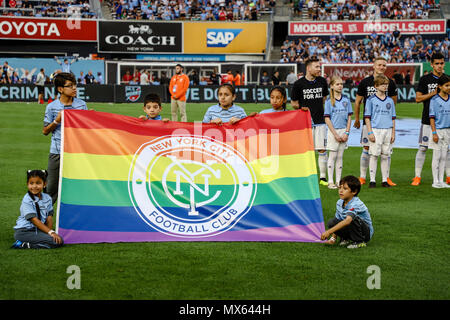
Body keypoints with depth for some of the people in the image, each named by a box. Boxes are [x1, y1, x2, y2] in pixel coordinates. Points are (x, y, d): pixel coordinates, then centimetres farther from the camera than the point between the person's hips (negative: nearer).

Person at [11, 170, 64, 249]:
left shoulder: (47, 198, 7)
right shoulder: (27, 200, -11)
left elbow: (49, 217, 5)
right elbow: (34, 220, -16)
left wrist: (49, 232, -12)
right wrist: (50, 232, -21)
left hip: (38, 230, 7)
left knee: (60, 241, -17)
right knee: (56, 242, -22)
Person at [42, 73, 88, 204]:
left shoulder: (81, 104, 5)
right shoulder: (52, 107, -1)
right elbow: (45, 131, 4)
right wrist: (57, 121, -11)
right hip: (57, 152, -1)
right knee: (52, 186, 3)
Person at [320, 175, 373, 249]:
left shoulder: (356, 204, -28)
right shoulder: (339, 203, -2)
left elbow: (347, 220, -42)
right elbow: (337, 221, 4)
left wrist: (329, 232, -45)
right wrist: (333, 238, -8)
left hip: (366, 232, -6)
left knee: (353, 219, -35)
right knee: (331, 222, -16)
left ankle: (359, 242, -13)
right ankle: (346, 239, 8)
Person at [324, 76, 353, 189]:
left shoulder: (346, 100, 6)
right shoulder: (329, 101, -4)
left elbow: (349, 117, 6)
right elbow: (327, 119, -7)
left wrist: (347, 133, -4)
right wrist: (335, 134, -11)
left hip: (343, 130, 3)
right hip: (333, 130, -3)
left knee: (340, 156, 8)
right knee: (332, 156, 0)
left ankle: (338, 181, 12)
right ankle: (330, 181, 4)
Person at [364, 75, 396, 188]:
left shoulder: (390, 101, 11)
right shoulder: (371, 100, 0)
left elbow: (393, 118, 14)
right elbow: (367, 117, -2)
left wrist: (393, 133, 8)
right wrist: (370, 132, -9)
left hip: (387, 131, 3)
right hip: (375, 130, -3)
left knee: (385, 156, 7)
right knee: (374, 155, -2)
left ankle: (384, 180, 12)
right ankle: (372, 180, 2)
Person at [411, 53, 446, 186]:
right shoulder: (425, 79, 1)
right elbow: (418, 98, -3)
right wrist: (433, 93, -13)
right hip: (428, 119, -2)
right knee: (423, 148, -2)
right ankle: (417, 176, 4)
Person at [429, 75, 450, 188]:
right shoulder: (435, 100, -8)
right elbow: (432, 117, -9)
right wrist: (434, 133, -14)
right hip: (438, 130, -5)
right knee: (437, 156, 0)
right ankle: (435, 181, 6)